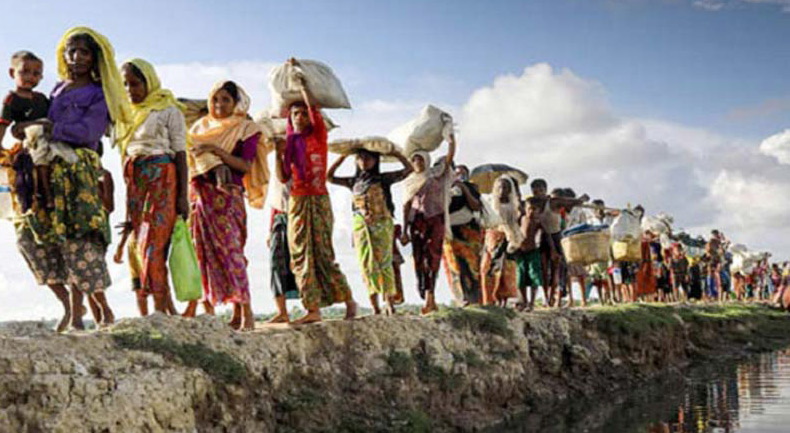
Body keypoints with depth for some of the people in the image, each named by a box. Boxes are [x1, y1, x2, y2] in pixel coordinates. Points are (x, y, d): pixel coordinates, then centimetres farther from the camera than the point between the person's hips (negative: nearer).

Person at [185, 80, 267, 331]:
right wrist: (191, 152, -3)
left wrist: (217, 151, -15)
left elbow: (245, 165, -7)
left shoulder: (246, 129, 4)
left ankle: (244, 312, -9)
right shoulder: (201, 127, 19)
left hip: (227, 195, -5)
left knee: (230, 249, -11)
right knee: (201, 250, 0)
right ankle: (206, 307, 5)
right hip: (200, 194, 5)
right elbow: (188, 157, 18)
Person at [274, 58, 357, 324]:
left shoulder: (319, 136, 2)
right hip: (296, 201, 5)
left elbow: (313, 106, -10)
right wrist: (279, 154, -3)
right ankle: (313, 309, -1)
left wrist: (299, 78, -3)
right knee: (301, 256, -2)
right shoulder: (290, 143, 13)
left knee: (323, 255, -8)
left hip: (318, 200, -5)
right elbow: (283, 178, 10)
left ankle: (349, 301, 5)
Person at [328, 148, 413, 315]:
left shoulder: (384, 179, 4)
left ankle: (390, 305, 2)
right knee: (367, 265, 0)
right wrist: (342, 157, 14)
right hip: (361, 226, 3)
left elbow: (409, 169, 3)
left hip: (382, 225, -3)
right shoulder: (354, 181, 13)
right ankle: (374, 307, 5)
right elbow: (329, 177, 17)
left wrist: (395, 153, 0)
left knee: (384, 263, -3)